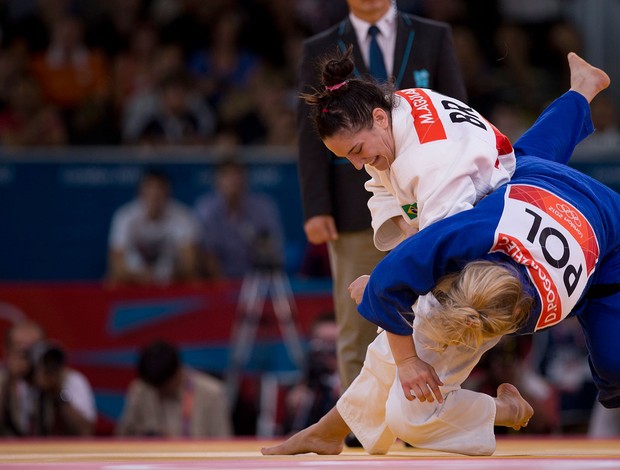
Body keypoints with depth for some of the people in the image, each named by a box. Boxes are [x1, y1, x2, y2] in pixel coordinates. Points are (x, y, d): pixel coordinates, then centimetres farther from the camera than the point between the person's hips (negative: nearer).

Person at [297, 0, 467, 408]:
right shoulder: (320, 51, 7)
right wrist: (316, 208, -7)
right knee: (357, 328, -1)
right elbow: (312, 134, 3)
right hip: (354, 211, 0)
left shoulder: (433, 38, 8)